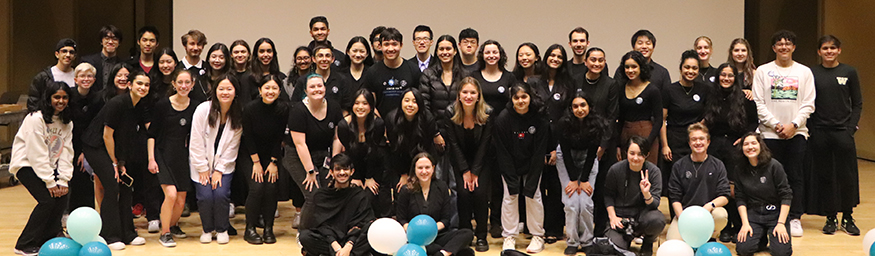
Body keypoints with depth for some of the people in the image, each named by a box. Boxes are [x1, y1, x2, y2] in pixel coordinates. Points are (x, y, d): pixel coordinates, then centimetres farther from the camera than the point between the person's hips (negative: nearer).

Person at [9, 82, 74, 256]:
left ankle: (46, 241, 7)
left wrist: (63, 180, -11)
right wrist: (50, 182, -21)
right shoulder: (36, 119, -18)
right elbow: (37, 154, -21)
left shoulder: (67, 123, 4)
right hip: (26, 164, -7)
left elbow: (66, 153, 0)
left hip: (49, 167, 7)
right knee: (48, 199, -20)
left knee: (62, 194, -11)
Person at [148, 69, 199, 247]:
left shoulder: (195, 107, 2)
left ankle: (173, 225, 34)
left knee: (181, 200, 3)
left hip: (182, 156, 3)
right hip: (163, 154, -3)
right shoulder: (163, 104, -6)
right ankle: (164, 233, 1)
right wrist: (151, 158, -7)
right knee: (171, 194, -18)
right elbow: (152, 134, -1)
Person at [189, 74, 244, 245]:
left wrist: (219, 169, -8)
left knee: (221, 194, -18)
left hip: (224, 164, 1)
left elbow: (232, 147, -2)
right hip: (202, 163, -1)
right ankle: (207, 229, 13)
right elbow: (196, 142, -10)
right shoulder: (203, 110, -13)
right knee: (205, 196, -15)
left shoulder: (238, 116, -5)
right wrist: (203, 169, -9)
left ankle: (222, 229, 8)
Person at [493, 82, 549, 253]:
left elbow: (539, 152, -13)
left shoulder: (540, 119, -17)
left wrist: (530, 183, -16)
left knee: (534, 196, -3)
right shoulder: (502, 119, -18)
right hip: (509, 167, 0)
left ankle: (537, 236, 10)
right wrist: (512, 181, -17)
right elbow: (503, 153, -15)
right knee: (509, 196, -5)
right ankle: (509, 237, 7)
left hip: (532, 166, 0)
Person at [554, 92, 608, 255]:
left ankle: (587, 241, 4)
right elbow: (566, 152, -15)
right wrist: (573, 179, -16)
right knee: (571, 202, -13)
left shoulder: (596, 124, -19)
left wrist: (584, 180, -14)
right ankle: (572, 242, -1)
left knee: (586, 202, -12)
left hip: (587, 159, 1)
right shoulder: (564, 124, -22)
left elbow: (592, 154, -12)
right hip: (566, 159, -1)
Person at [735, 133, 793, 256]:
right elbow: (740, 198, 4)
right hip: (753, 214, 2)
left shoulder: (774, 166, -9)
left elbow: (786, 196, -8)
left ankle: (772, 235, 13)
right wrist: (745, 223, -8)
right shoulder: (740, 169, 2)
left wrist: (781, 223, -15)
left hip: (775, 214, -2)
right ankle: (762, 237, 14)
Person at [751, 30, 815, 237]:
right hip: (770, 133, -1)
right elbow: (759, 103, 0)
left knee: (795, 176, 1)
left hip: (797, 132, 1)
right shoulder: (763, 71, 5)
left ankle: (795, 218, 9)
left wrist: (793, 124, -10)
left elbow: (808, 104, 3)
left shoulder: (804, 72, 9)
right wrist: (776, 124, -9)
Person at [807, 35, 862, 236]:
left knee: (847, 175, 1)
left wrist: (851, 127, -4)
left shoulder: (849, 72, 4)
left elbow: (857, 104, 6)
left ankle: (847, 218, 14)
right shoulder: (811, 73, 4)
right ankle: (830, 218, 15)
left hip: (843, 131, 0)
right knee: (824, 175, 4)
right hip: (819, 132, 0)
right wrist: (810, 129, -3)